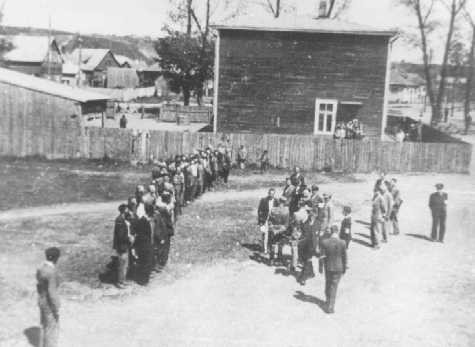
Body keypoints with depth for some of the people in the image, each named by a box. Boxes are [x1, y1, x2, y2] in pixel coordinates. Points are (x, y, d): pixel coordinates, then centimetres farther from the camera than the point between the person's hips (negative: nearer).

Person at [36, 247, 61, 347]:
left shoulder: (40, 268, -1)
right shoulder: (52, 272, -29)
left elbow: (38, 286, 10)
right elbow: (52, 292, -28)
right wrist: (56, 310, -19)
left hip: (42, 302, 8)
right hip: (50, 304, -8)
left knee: (45, 326, 22)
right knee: (52, 329, 6)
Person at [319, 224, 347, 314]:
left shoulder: (324, 242, -16)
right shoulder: (342, 243, -18)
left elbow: (323, 256, -10)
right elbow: (344, 257, -8)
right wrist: (345, 268, 7)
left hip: (328, 267, 2)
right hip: (338, 268, -1)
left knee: (328, 283, 24)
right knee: (334, 287, 8)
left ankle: (328, 300, 42)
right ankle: (330, 307, 11)